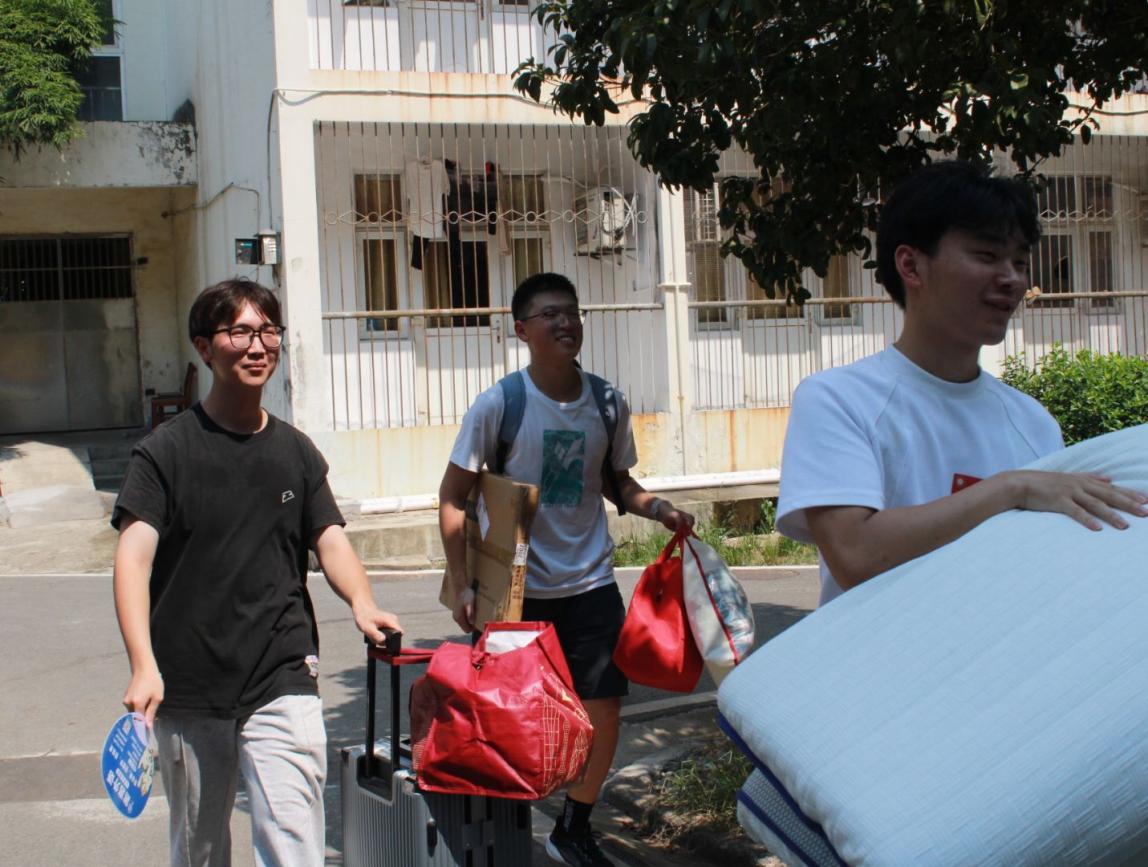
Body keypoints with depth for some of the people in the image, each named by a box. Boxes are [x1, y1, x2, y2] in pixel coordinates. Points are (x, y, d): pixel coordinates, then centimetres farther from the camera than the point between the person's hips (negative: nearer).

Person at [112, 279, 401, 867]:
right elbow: (134, 554, -11)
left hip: (283, 685, 1)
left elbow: (330, 540, 6)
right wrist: (143, 665, -25)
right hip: (187, 688, -1)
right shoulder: (167, 450, -1)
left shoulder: (296, 452, 11)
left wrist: (362, 604, -16)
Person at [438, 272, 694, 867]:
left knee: (603, 710, 2)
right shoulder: (497, 405, -10)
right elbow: (453, 498, -5)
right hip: (517, 588, -3)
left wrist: (660, 510, -7)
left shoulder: (608, 404, 0)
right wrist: (462, 586, -12)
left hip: (590, 583, 3)